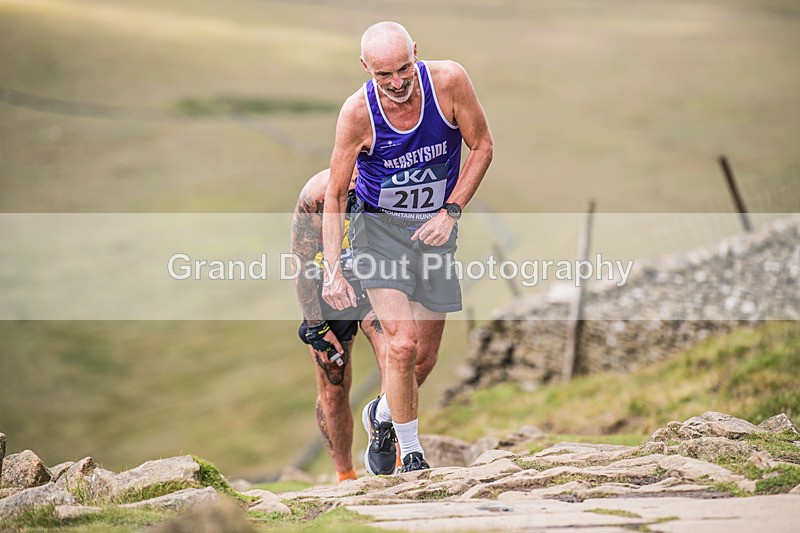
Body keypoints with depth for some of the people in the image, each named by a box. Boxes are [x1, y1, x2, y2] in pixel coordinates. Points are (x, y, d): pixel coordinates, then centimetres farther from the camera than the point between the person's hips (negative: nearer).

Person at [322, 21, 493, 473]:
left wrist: (451, 212, -12)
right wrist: (333, 271, -18)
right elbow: (335, 195, -11)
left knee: (425, 358, 8)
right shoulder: (357, 112, -20)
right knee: (402, 344, -19)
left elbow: (482, 147, -3)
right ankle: (411, 455, -2)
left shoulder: (449, 81, -18)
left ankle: (381, 414, 40)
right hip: (379, 226, -2)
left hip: (435, 228, 3)